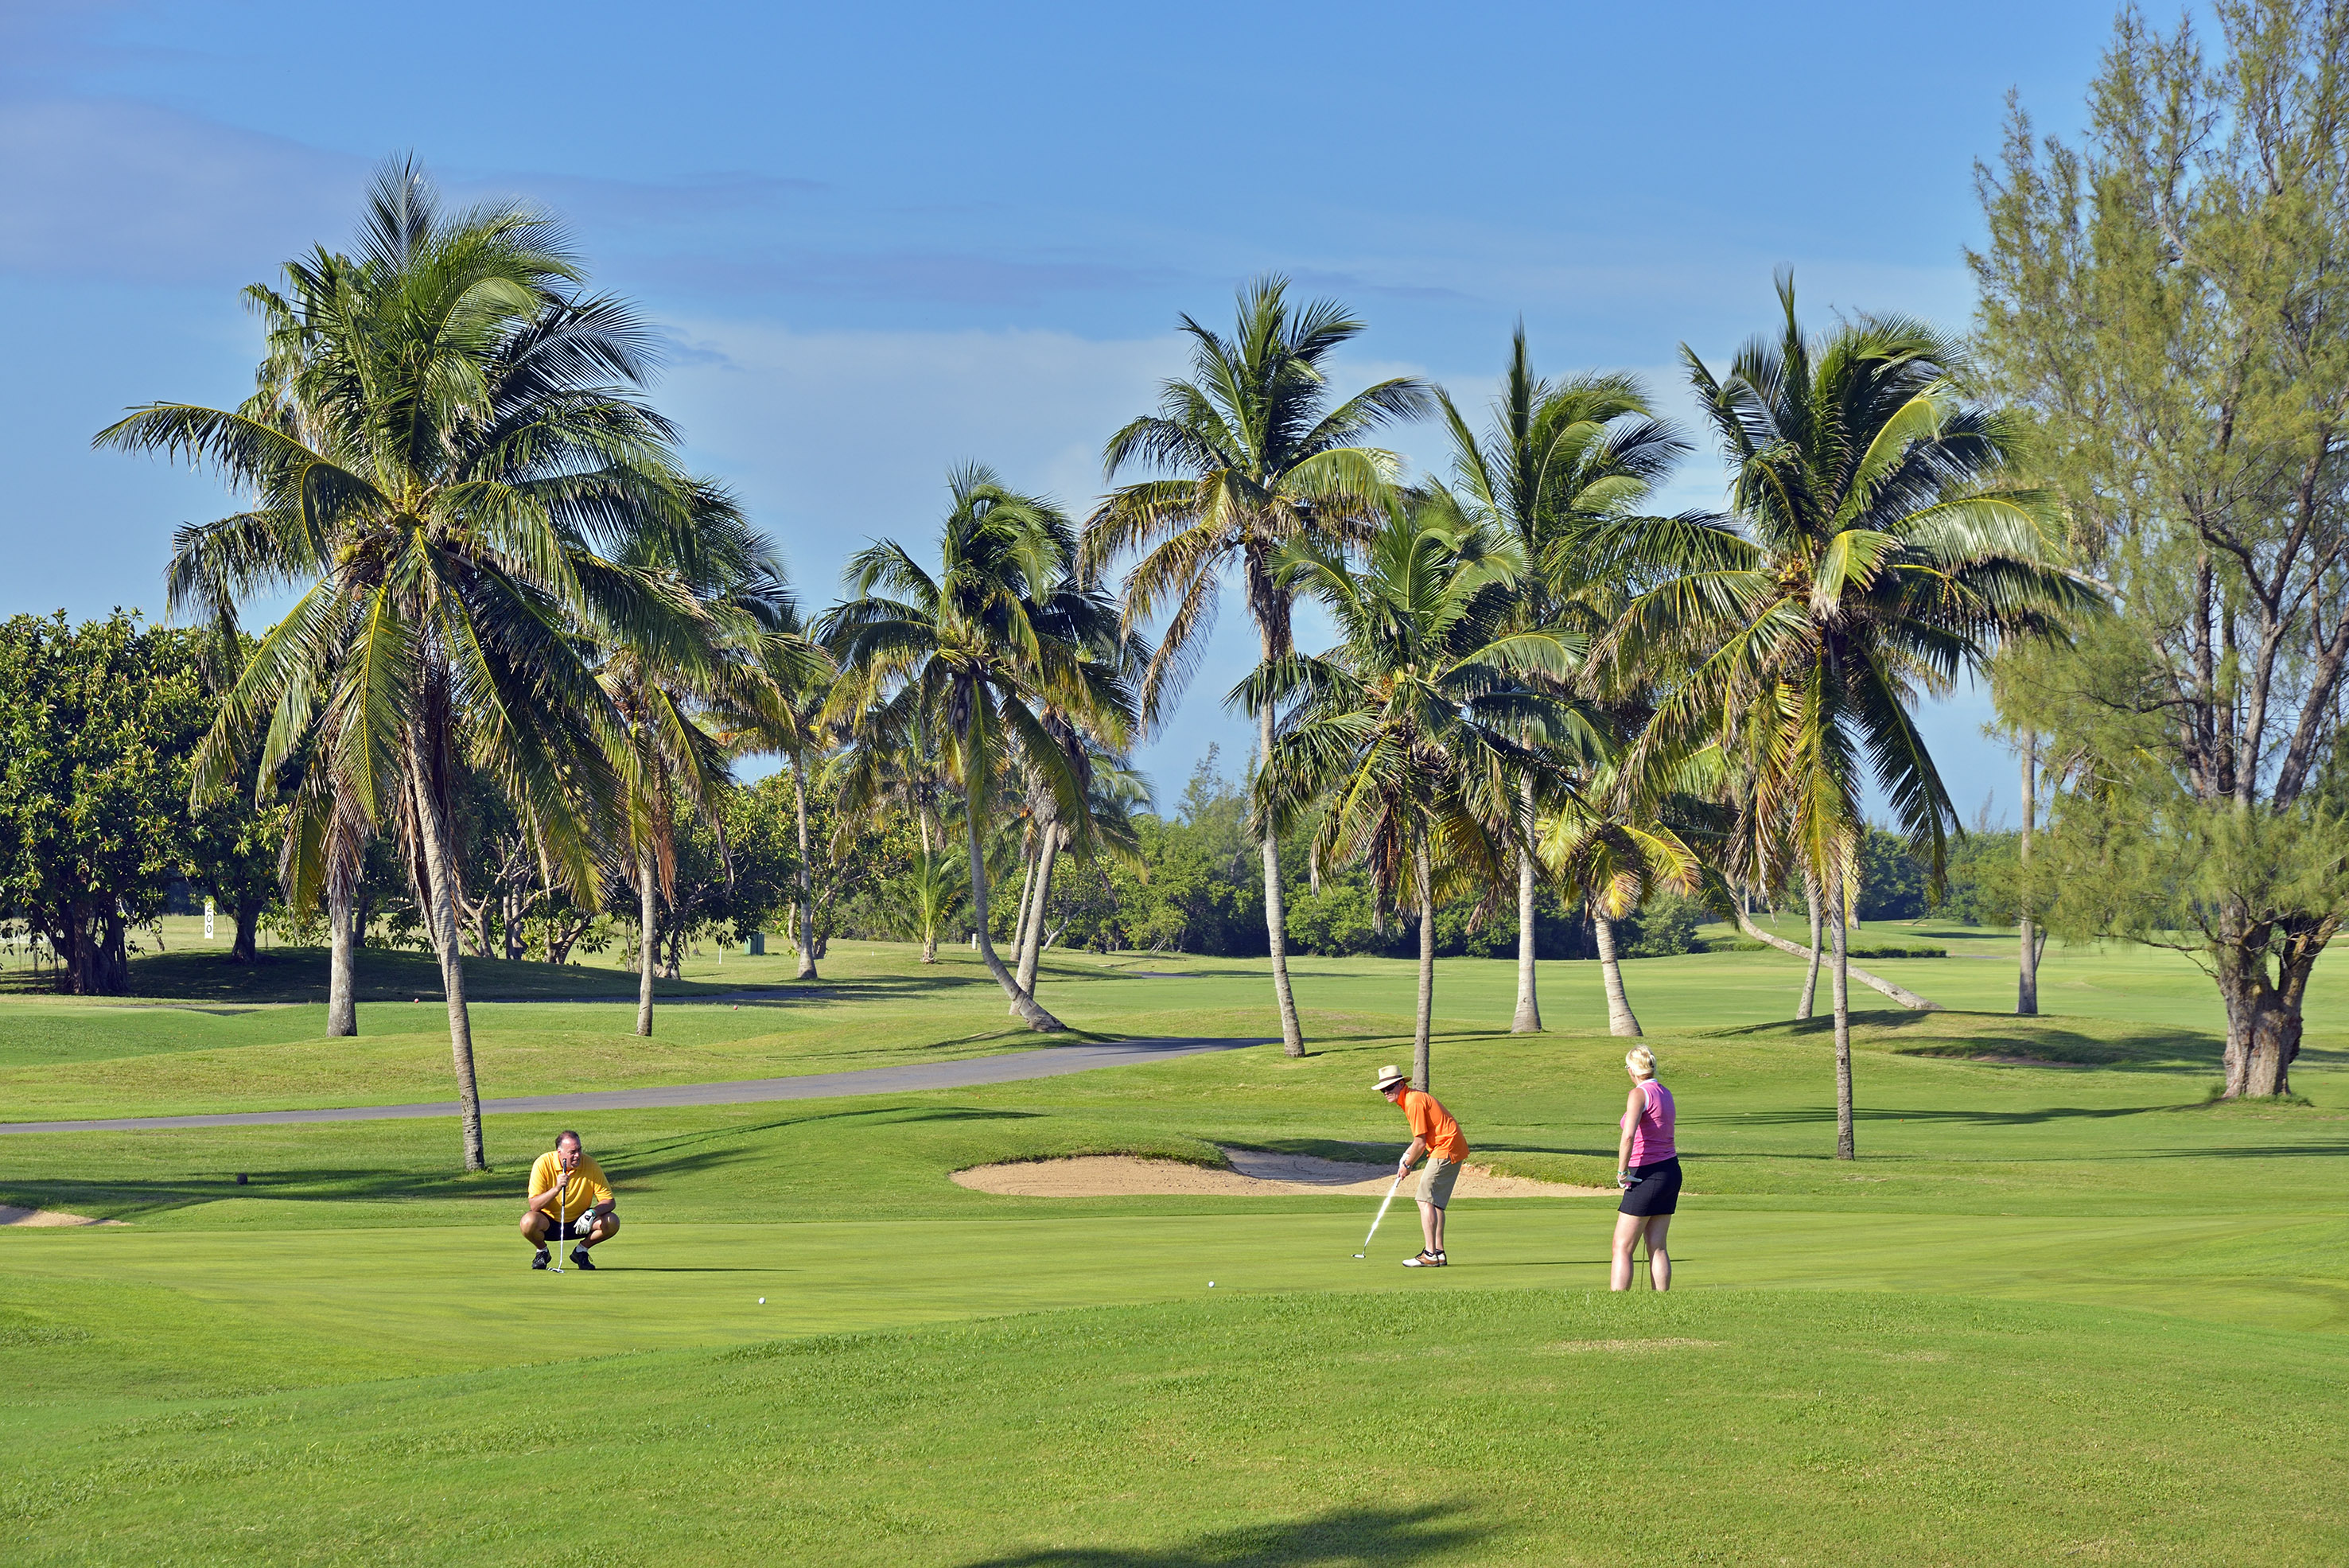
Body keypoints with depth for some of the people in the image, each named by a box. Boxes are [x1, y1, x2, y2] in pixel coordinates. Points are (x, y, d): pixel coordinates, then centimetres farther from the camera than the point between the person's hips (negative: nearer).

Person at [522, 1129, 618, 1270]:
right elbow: (534, 1206, -22)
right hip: (549, 1223, -2)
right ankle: (542, 1252, 0)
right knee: (529, 1222, -35)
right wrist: (556, 1189, -37)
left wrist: (591, 1214, -31)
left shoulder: (590, 1164, -14)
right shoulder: (543, 1164, -18)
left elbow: (609, 1202, -11)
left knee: (612, 1222, -23)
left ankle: (581, 1251, 5)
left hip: (579, 1224, 2)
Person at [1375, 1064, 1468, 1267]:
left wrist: (1407, 1165, -2)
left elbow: (1420, 1142, -15)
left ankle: (1430, 1254, -15)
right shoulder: (1414, 1097, 16)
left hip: (1445, 1151, -10)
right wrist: (1407, 1156, 8)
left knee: (1426, 1201, -11)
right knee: (1435, 1203, 13)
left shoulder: (1413, 1102, -15)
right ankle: (1438, 1251, 15)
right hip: (1454, 1150, 10)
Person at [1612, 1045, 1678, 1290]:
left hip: (1647, 1176, -8)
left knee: (1622, 1248, -3)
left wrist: (1621, 1171, -17)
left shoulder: (1639, 1094, -14)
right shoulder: (1666, 1094, 11)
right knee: (1657, 1247, 9)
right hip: (1671, 1171, 8)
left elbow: (1628, 1136, -28)